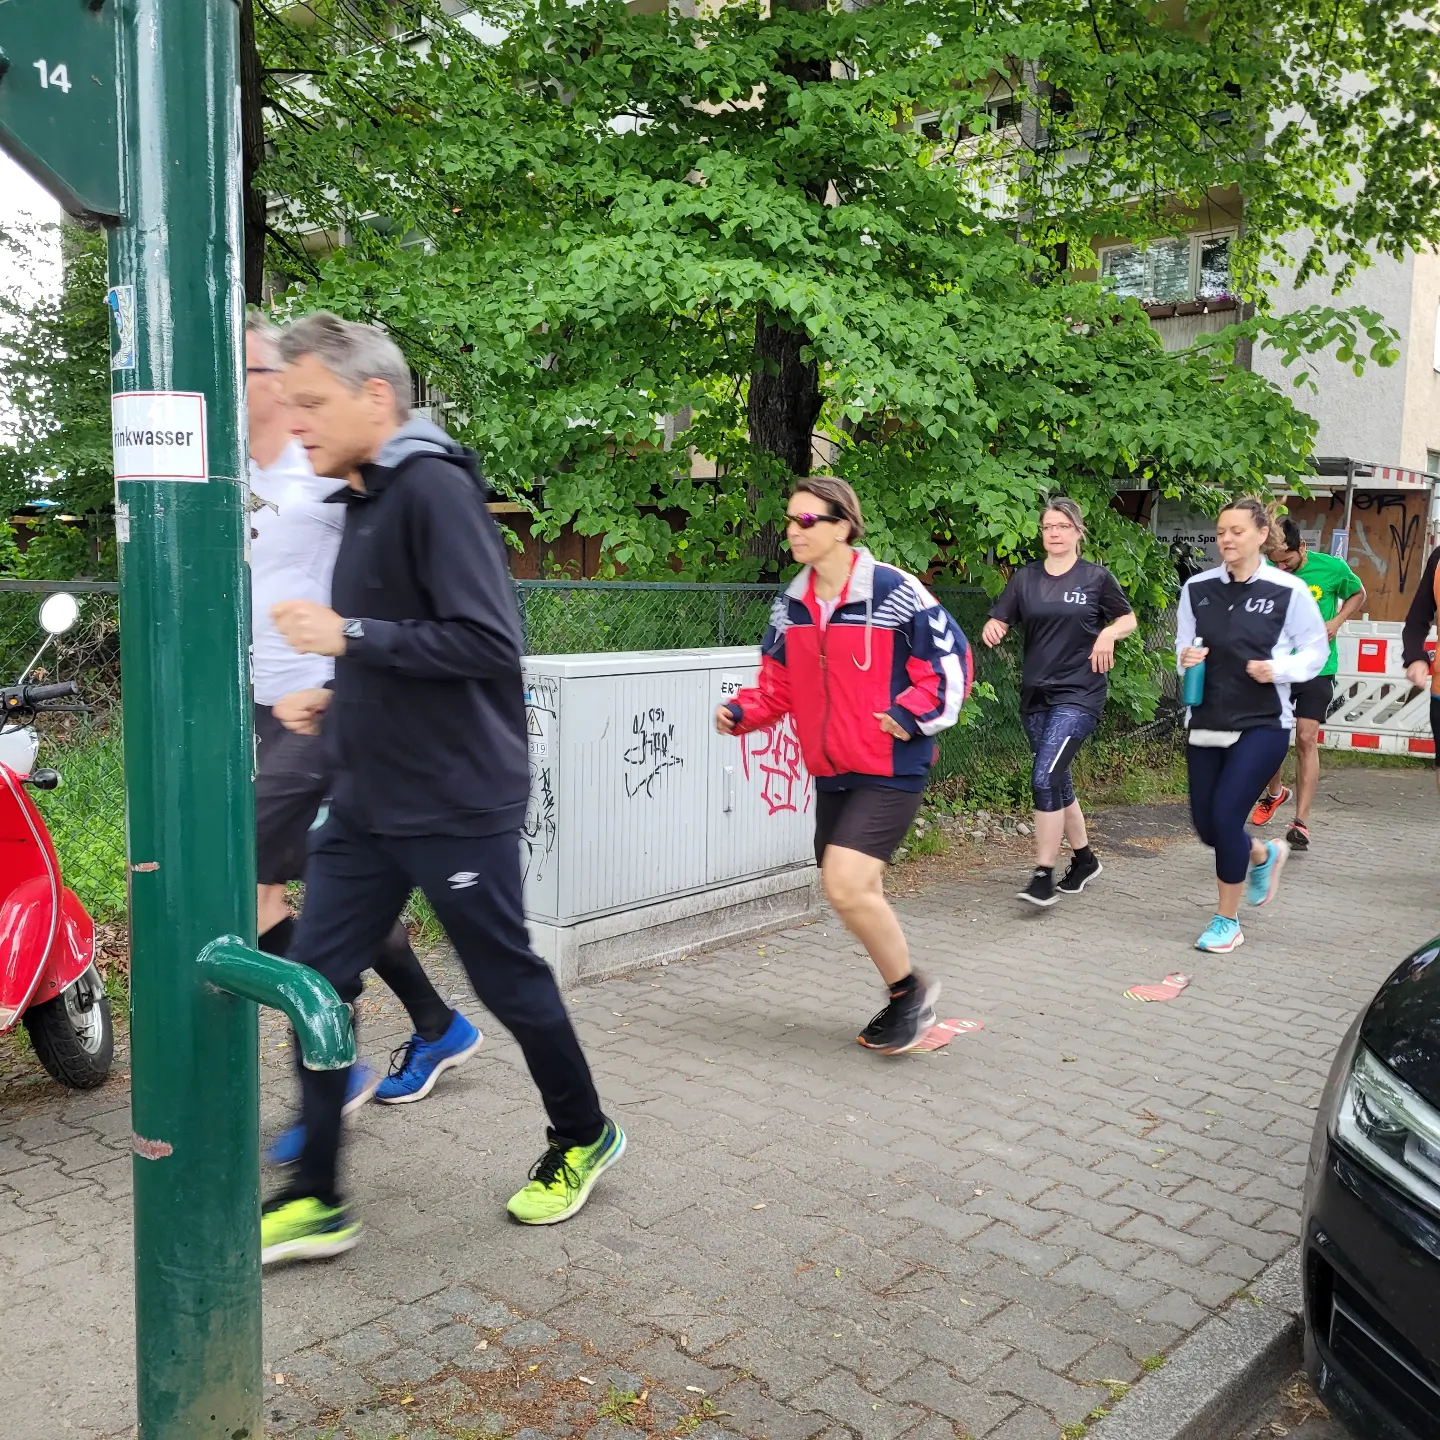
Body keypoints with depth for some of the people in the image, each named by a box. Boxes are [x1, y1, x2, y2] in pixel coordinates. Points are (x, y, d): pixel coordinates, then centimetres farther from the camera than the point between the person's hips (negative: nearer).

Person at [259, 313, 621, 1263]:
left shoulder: (435, 488, -16)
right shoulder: (365, 500, 13)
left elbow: (489, 643, -24)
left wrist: (350, 636, -22)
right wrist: (338, 698, 9)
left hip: (457, 803, -9)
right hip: (367, 802, 9)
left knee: (508, 978, 7)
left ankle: (584, 1139, 31)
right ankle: (316, 1200, 18)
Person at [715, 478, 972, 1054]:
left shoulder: (895, 591, -13)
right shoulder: (792, 603, 6)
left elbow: (950, 659, -8)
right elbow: (779, 681, 13)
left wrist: (911, 714, -19)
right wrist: (742, 711, -5)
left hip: (889, 770, -7)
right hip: (831, 771, 7)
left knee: (846, 885, -19)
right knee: (855, 895, 13)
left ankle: (910, 988, 7)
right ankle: (904, 1002, 35)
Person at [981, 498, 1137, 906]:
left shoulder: (1096, 577, -2)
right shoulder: (1025, 578, 7)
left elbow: (1129, 619, 9)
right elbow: (999, 621, 2)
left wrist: (1109, 633, -12)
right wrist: (992, 629, -21)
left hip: (1080, 693, -5)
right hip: (1035, 693, 5)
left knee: (1044, 778, -17)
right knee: (1057, 782, 13)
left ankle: (1044, 877, -10)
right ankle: (1084, 859, 32)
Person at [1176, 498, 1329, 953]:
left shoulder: (1288, 591, -8)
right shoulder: (1197, 588, 1)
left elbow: (1315, 650, 1)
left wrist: (1278, 669, -17)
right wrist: (1185, 659, -11)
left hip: (1262, 724, -4)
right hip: (1206, 722, 4)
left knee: (1226, 815, -13)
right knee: (1206, 824, 8)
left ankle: (1227, 921, 8)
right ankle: (1264, 854, 44)